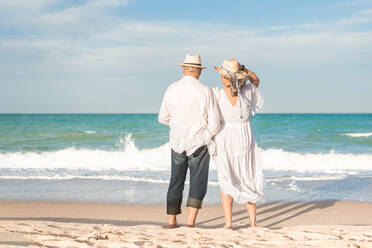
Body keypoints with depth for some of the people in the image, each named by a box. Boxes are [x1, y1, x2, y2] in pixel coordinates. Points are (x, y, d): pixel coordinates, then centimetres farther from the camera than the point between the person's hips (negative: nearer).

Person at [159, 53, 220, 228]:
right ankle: (190, 223, -5)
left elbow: (163, 118, 9)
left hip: (177, 144, 3)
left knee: (175, 182, 14)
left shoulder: (171, 90, -1)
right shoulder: (205, 91, -9)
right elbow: (214, 124, -8)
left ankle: (171, 222, 14)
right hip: (199, 145, -3)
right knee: (198, 184, 4)